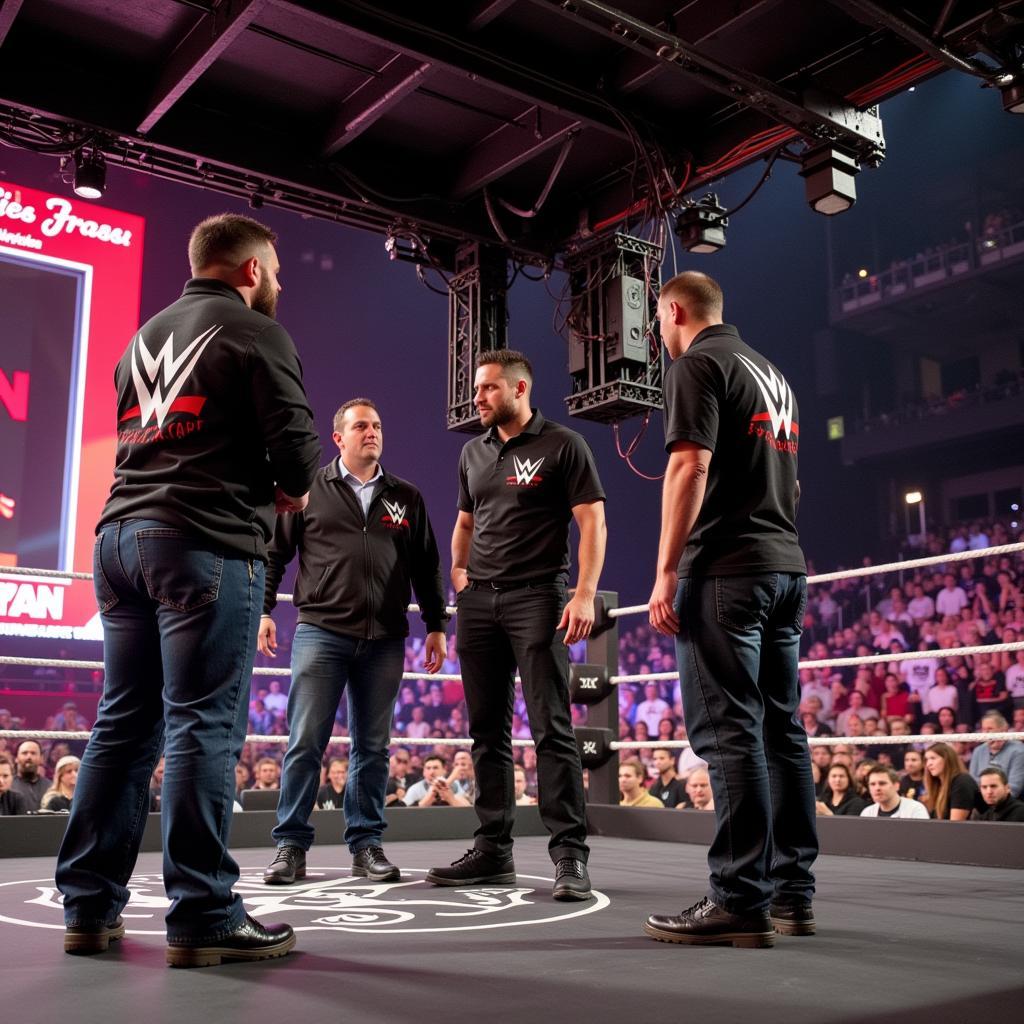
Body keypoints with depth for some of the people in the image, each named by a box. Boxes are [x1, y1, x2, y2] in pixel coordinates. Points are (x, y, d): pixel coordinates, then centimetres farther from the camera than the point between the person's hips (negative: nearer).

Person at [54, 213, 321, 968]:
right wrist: (292, 490, 11)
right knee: (204, 725, -7)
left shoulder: (146, 336, 22)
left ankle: (90, 905, 13)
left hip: (122, 534, 8)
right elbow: (296, 442, -11)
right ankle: (203, 919, -3)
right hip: (206, 542, -7)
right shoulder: (255, 332, -2)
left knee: (124, 721, 10)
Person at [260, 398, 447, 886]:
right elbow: (275, 552, 7)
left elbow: (426, 567, 15)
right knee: (305, 742, -2)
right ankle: (291, 845, 8)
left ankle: (366, 844, 15)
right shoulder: (309, 490, 7)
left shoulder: (406, 498, 14)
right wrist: (264, 610, -1)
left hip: (384, 639, 2)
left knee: (372, 746, 6)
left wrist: (436, 625, 11)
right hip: (320, 631, -2)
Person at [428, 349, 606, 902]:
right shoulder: (473, 453, 17)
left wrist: (585, 594, -17)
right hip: (478, 601, 6)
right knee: (487, 730, 8)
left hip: (537, 597, -6)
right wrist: (459, 570, 9)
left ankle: (570, 855, -3)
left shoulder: (562, 445, -1)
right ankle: (493, 847, 16)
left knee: (551, 728, -8)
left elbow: (592, 523, -6)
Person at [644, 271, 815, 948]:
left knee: (729, 732, -9)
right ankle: (793, 893, 13)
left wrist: (666, 570, -16)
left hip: (726, 568, -9)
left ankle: (742, 901, -7)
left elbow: (690, 467, -16)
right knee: (782, 728, 9)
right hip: (787, 566, 9)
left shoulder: (698, 364, -4)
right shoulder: (771, 372, 22)